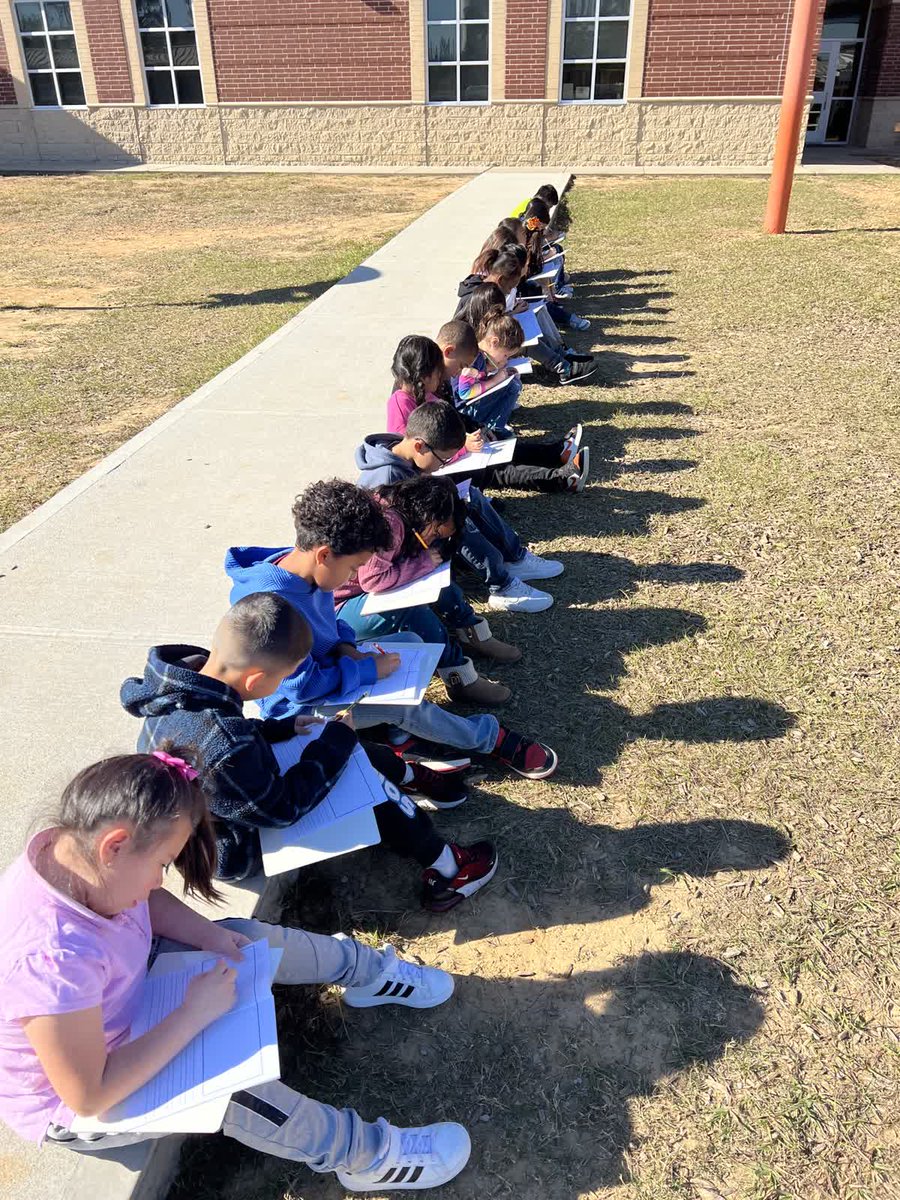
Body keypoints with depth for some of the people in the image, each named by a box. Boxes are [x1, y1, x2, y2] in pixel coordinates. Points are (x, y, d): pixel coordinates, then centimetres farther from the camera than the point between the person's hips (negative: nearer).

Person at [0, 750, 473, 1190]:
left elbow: (145, 901, 1)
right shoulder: (52, 958, -44)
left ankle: (368, 971, 26)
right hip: (69, 1110, -8)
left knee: (247, 937, 3)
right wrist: (195, 1014, -29)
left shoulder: (71, 847, -21)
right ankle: (367, 1158, -5)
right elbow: (88, 1097, -34)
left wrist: (210, 936, -13)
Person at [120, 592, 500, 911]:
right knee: (374, 795, -6)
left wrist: (282, 728, -4)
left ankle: (412, 776, 40)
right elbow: (282, 808, -28)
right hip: (239, 849, -8)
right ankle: (447, 872, 16)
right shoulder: (224, 751, -44)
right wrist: (335, 743, -19)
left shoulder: (185, 674, -18)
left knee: (352, 747, 13)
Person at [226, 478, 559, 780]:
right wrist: (368, 670, -24)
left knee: (410, 641, 7)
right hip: (299, 709, -9)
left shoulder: (308, 571, -8)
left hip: (326, 667, 9)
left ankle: (403, 738, 3)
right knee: (401, 703, -22)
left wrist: (344, 647, -10)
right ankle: (487, 737, 1)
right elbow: (303, 687, -32)